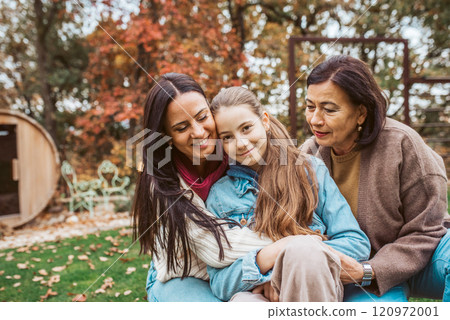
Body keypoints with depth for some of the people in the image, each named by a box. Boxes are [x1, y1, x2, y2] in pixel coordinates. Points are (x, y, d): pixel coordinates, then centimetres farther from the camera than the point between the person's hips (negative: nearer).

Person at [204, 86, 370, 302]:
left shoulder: (311, 170, 10)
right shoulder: (219, 195, 10)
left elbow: (358, 244, 5)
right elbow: (219, 283, 5)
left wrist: (301, 253, -11)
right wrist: (266, 257, -14)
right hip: (255, 293, -1)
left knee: (303, 248, -33)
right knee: (242, 301, -38)